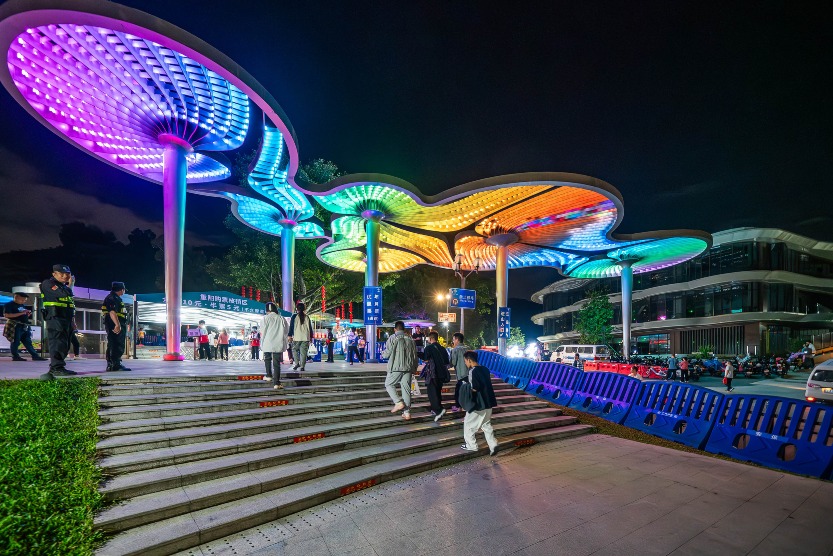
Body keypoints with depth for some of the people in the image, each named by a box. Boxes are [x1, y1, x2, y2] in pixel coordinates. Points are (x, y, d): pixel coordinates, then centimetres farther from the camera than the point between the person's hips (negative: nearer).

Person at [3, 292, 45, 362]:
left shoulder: (23, 305, 19)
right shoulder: (9, 305, -5)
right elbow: (6, 315, -17)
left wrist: (27, 314, 6)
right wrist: (21, 313, -21)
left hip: (25, 326, 8)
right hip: (15, 326, -8)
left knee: (28, 342, 7)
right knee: (15, 342, -1)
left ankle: (35, 356, 5)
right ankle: (15, 356, 8)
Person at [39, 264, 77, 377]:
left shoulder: (63, 286, 24)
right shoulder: (48, 283, -3)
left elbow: (69, 299, 26)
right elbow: (64, 294, -20)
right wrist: (70, 285, -3)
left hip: (66, 319, 9)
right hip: (55, 318, -9)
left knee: (64, 344, 10)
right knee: (58, 343, -13)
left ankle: (57, 367, 15)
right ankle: (57, 368, -14)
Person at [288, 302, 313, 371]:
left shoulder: (294, 316, 0)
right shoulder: (307, 317, 9)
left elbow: (291, 326, -1)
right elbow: (310, 327, 11)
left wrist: (290, 335, 4)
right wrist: (311, 336, 17)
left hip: (297, 337, -2)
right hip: (306, 337, 2)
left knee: (294, 350, 14)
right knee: (303, 352, 2)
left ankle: (297, 363, -1)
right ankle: (302, 366, -2)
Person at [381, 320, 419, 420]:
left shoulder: (393, 338, -6)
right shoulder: (410, 339, 9)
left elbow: (386, 354, -8)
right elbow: (415, 356, 12)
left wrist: (383, 353, 15)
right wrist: (414, 368, 22)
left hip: (396, 368, -4)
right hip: (408, 368, 4)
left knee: (389, 384, 14)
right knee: (406, 389, 8)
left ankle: (398, 402, -3)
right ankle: (406, 412, 9)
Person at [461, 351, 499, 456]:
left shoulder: (472, 371, -18)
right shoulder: (484, 369, 7)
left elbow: (475, 388, -23)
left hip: (478, 404, -8)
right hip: (488, 402, 8)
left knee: (468, 424, 10)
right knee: (486, 424, 18)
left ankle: (471, 446, 19)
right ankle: (493, 445, 13)